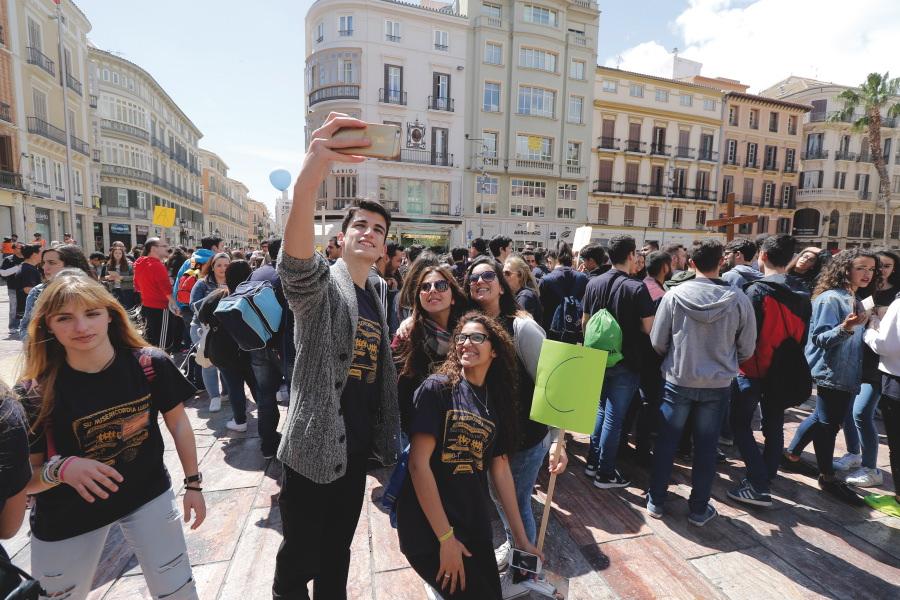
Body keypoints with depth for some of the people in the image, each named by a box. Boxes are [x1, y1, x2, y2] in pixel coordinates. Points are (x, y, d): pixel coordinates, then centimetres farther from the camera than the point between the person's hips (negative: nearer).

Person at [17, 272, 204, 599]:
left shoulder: (150, 365, -19)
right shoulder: (34, 393, -19)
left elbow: (177, 422, -4)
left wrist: (193, 483, 1)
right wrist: (59, 469, -34)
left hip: (148, 495, 1)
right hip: (69, 515, 0)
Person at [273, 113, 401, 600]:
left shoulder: (377, 305, 11)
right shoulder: (320, 284, -11)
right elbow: (294, 259, -36)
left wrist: (386, 442, 16)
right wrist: (308, 180, -53)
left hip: (355, 450, 6)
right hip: (313, 449, -6)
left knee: (337, 554, 23)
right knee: (299, 559, 11)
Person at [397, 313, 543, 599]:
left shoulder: (497, 401, 4)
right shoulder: (437, 388, -14)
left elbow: (499, 467, 8)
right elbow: (418, 463, -18)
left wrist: (521, 538, 9)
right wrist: (445, 537, -16)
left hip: (474, 526, 6)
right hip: (429, 527, -5)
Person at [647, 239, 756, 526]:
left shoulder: (675, 295, -13)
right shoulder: (738, 299, -10)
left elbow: (657, 342, -7)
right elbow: (747, 349, 0)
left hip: (678, 381, -1)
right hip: (718, 384, 1)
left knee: (666, 442, 13)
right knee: (706, 447, 14)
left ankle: (656, 501, 25)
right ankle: (699, 509, 28)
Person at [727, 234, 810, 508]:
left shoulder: (758, 290, -19)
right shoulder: (802, 293, 4)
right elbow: (803, 334, 12)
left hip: (754, 370, -7)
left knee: (741, 425, 3)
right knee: (774, 426, 17)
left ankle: (758, 487, 1)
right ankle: (766, 476, 29)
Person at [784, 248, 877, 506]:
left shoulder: (855, 300, 12)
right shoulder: (830, 298, -15)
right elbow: (820, 338, -21)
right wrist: (845, 328, -35)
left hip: (848, 375, 9)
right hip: (831, 374, -9)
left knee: (822, 419, 16)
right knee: (827, 423, 1)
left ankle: (791, 455, 30)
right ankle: (828, 478, 13)